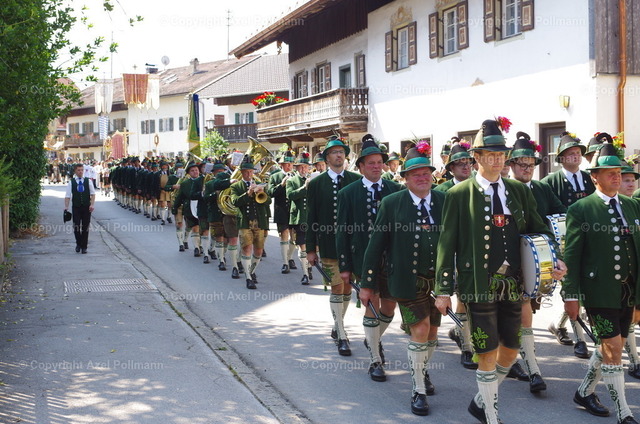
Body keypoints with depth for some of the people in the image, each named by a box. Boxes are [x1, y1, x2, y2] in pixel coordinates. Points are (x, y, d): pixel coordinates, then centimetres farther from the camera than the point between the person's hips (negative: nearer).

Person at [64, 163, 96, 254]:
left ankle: (84, 246, 10)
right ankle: (78, 244, 18)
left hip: (86, 207, 1)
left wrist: (92, 204, -10)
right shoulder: (71, 182, 2)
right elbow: (67, 196, 0)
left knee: (85, 228, 2)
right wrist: (66, 207, -11)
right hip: (76, 207, 0)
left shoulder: (88, 181, 4)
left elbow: (93, 193, 4)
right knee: (76, 227, -4)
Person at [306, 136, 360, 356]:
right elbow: (311, 218, 1)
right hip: (328, 244, -2)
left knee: (347, 288, 11)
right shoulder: (316, 184, 1)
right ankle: (342, 336, 4)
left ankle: (337, 326, 29)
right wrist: (310, 249, -1)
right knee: (337, 288, -1)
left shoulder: (356, 180, 2)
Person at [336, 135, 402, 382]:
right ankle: (375, 360, 12)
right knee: (372, 306, -1)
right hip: (363, 258, -2)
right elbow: (342, 232, -2)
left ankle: (373, 339, 41)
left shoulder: (395, 189, 1)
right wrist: (344, 266, -5)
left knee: (389, 307, 12)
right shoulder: (348, 193, -2)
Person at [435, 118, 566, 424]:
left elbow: (539, 230, 13)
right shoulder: (459, 194, -5)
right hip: (480, 285, -5)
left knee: (511, 349, 13)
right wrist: (443, 290, -9)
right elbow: (447, 243, -5)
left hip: (513, 284, 5)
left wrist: (555, 261, -6)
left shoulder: (519, 191, 8)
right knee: (488, 354, 1)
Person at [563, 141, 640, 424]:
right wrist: (570, 295, -11)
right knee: (613, 348, -3)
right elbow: (571, 255, -8)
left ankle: (585, 393, 33)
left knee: (610, 347, 14)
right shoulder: (580, 210, -6)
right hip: (599, 291, -6)